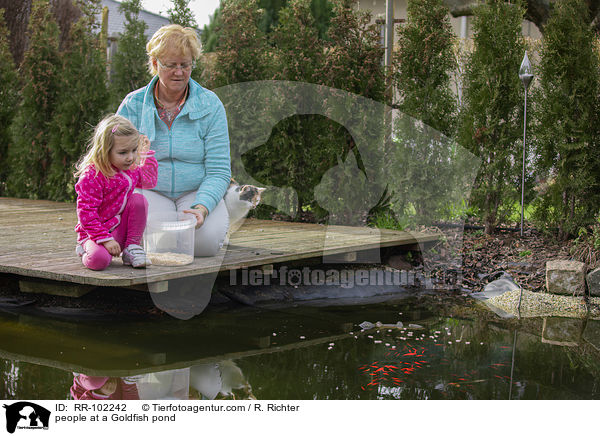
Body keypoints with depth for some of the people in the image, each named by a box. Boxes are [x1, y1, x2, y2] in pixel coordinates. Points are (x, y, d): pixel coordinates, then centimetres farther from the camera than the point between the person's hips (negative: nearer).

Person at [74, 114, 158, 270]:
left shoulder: (130, 169, 4)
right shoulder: (92, 176, -21)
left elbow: (149, 180, 27)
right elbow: (86, 212, -23)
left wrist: (146, 153, 17)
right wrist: (105, 239, -28)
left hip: (121, 229, 6)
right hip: (95, 233, -6)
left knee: (139, 199, -15)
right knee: (99, 260, -36)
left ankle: (132, 248, -6)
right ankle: (86, 250, 4)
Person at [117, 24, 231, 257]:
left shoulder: (210, 104, -2)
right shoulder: (132, 105, 0)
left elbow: (218, 170, -6)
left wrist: (201, 208, -25)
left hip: (197, 192, 0)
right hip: (149, 191, 0)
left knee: (206, 241, -29)